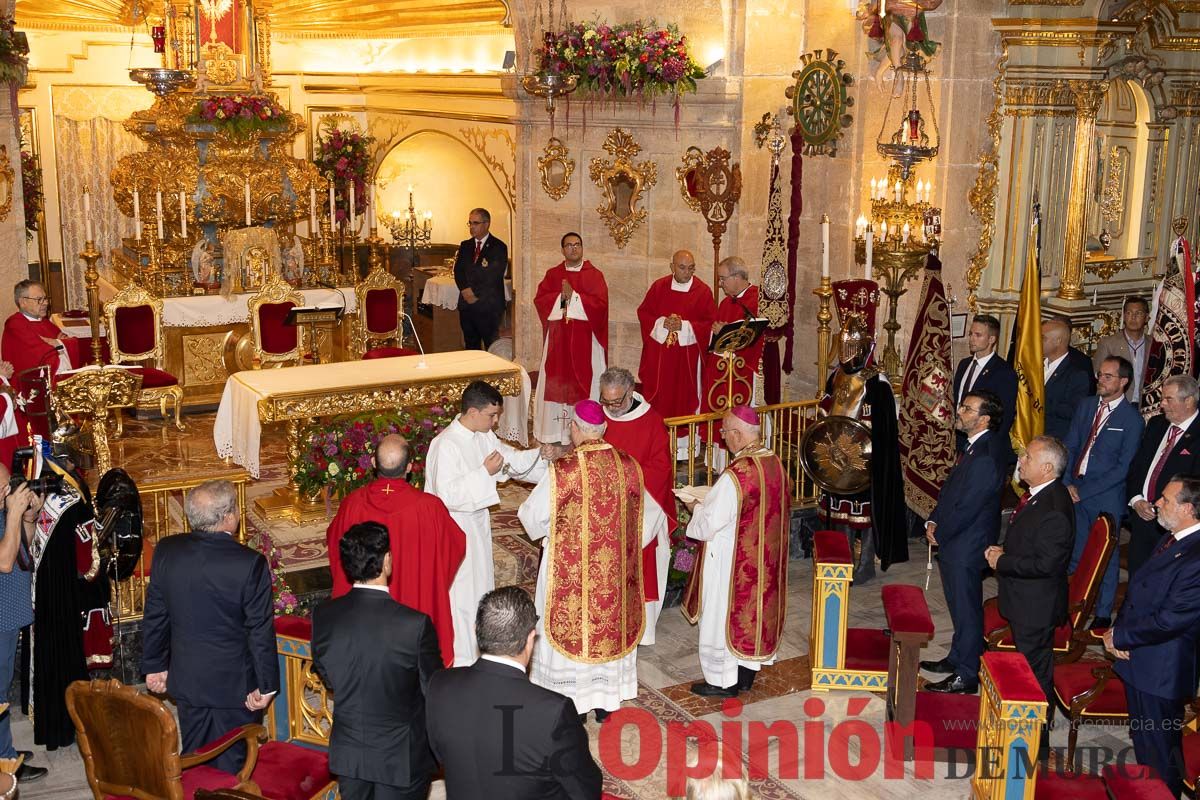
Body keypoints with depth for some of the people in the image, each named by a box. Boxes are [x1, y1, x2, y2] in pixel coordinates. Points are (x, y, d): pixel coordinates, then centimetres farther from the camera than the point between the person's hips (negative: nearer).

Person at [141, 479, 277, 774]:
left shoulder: (166, 551, -9)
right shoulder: (250, 563, -22)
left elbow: (154, 616, 1)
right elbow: (261, 631, -16)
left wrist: (154, 666, 13)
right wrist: (266, 684, -5)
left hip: (186, 680, 4)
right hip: (234, 684, -4)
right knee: (230, 765, 11)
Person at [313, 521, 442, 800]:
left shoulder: (322, 615, -13)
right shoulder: (415, 624, -26)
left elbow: (328, 679, 3)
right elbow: (435, 691, -14)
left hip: (347, 755, 4)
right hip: (401, 757, -4)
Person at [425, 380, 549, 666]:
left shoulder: (484, 436, 0)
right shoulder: (446, 445, -26)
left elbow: (510, 458, 13)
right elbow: (448, 494, -30)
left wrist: (542, 455, -1)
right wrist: (485, 472, -30)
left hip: (477, 527, 9)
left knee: (480, 586, 20)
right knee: (460, 595, 2)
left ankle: (479, 649, 37)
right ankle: (461, 659, 16)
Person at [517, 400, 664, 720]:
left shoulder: (562, 471, -21)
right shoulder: (628, 466, -8)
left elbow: (532, 515, -10)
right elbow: (650, 515, 4)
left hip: (571, 568, -4)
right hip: (616, 569, 4)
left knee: (572, 625, 12)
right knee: (612, 621, 18)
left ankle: (573, 705, 23)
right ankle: (607, 700, 31)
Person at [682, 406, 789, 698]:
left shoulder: (735, 476, -28)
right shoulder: (775, 464, -4)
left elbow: (707, 526, -23)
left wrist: (697, 507, -1)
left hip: (731, 561, -8)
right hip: (765, 559, 8)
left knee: (724, 616, 9)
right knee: (755, 608, 20)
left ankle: (724, 681, 22)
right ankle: (747, 675, 33)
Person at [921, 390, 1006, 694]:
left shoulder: (986, 458, -26)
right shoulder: (975, 446, 6)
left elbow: (966, 508, -23)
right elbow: (951, 488, 14)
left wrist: (940, 534, -10)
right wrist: (934, 521, 3)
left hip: (965, 546, -9)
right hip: (953, 543, 10)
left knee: (966, 611, 3)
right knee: (959, 607, 22)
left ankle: (967, 675, 16)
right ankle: (957, 659, 37)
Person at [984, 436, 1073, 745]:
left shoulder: (1055, 510, -28)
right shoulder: (1035, 495, 3)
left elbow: (1045, 564, -28)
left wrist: (1002, 562, -18)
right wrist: (1002, 552, 1)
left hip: (1036, 606, -10)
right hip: (1023, 602, 10)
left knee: (1036, 671, 5)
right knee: (1027, 665, 24)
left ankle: (1038, 740, 20)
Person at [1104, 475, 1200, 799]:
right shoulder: (1172, 540, 4)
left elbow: (1169, 620, -26)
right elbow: (1139, 589, 11)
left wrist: (1120, 638, -13)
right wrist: (1118, 631, -3)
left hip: (1160, 671, -9)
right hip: (1138, 659, 9)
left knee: (1159, 750, 8)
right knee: (1142, 740, 25)